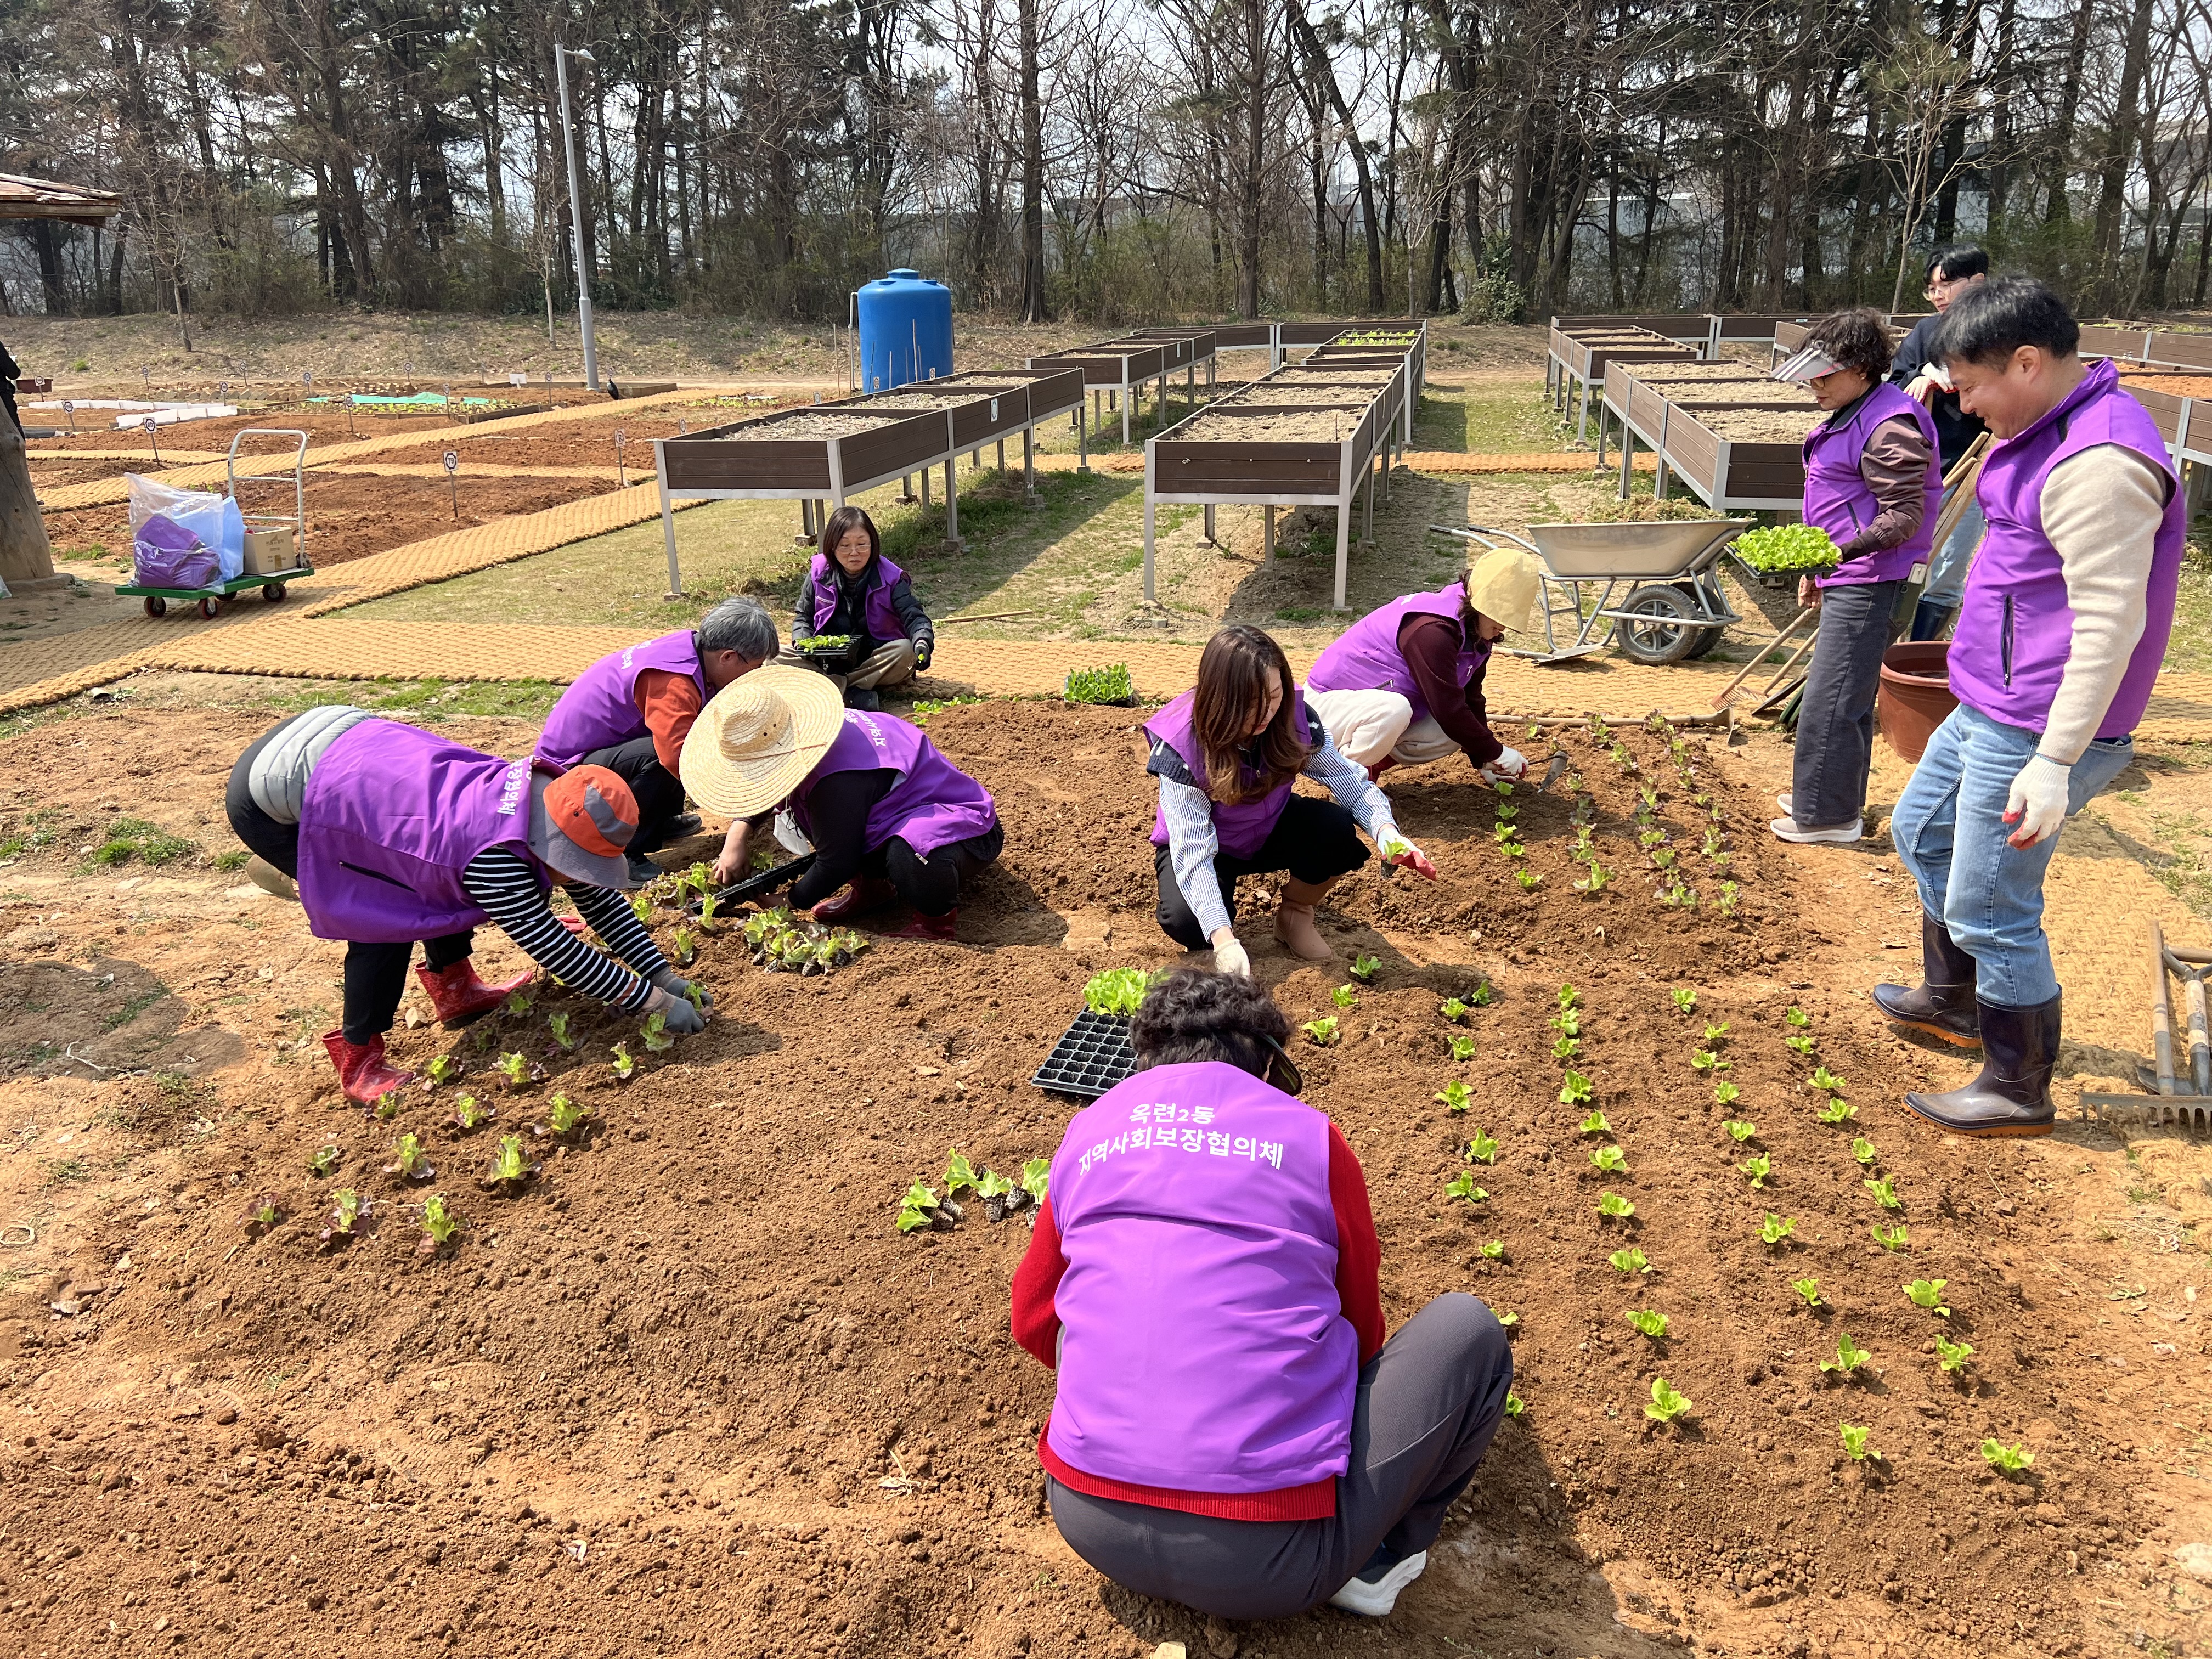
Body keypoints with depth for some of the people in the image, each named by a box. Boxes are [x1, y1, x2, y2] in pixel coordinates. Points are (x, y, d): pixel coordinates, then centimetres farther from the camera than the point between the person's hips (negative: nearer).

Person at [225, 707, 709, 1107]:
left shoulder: (538, 790, -8)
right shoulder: (492, 857, -33)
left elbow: (602, 898, 0)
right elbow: (550, 945, -24)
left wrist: (664, 973, -2)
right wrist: (651, 1001, -20)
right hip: (267, 803, -8)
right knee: (389, 915, -11)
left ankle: (456, 990, 29)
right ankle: (358, 1063, 4)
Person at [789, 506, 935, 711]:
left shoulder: (890, 577, -7)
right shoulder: (819, 574, 0)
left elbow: (914, 616, -15)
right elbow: (803, 617, 11)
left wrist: (922, 641, -38)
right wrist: (801, 641, -11)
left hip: (876, 661, -2)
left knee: (906, 651, -33)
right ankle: (857, 695, -41)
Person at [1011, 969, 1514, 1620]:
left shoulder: (1090, 1132, 9)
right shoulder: (1309, 1136, 1)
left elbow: (1033, 1321, 20)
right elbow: (1362, 1330, 15)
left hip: (1090, 1526, 4)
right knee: (1468, 1331, 13)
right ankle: (1376, 1557, 11)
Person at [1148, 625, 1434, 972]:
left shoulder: (1293, 718, -23)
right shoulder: (1181, 747, -33)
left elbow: (1352, 783, -15)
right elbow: (1192, 851, -37)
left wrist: (1386, 831, -38)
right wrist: (1223, 939, -49)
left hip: (1269, 832, 3)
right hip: (1205, 845, -3)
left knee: (1335, 828, -28)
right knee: (1186, 922, -34)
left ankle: (1295, 915, 2)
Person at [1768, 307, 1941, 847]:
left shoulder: (1889, 428, -17)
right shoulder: (1849, 417, 16)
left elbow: (1904, 515, -21)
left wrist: (1844, 549, -33)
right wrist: (1816, 568, 27)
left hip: (1867, 584, -11)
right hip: (1844, 580, 11)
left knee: (1831, 701, -7)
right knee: (1846, 695, 18)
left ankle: (1828, 814, 1)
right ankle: (1827, 798, 28)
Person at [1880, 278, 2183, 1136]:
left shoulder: (2098, 463, -25)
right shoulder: (2045, 430, 8)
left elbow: (2111, 624, -27)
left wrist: (2053, 762, -29)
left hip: (2033, 731, -11)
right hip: (1987, 710, 11)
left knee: (1989, 910, -1)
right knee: (1923, 832, 26)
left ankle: (2018, 1091, 17)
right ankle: (1952, 1000, 46)